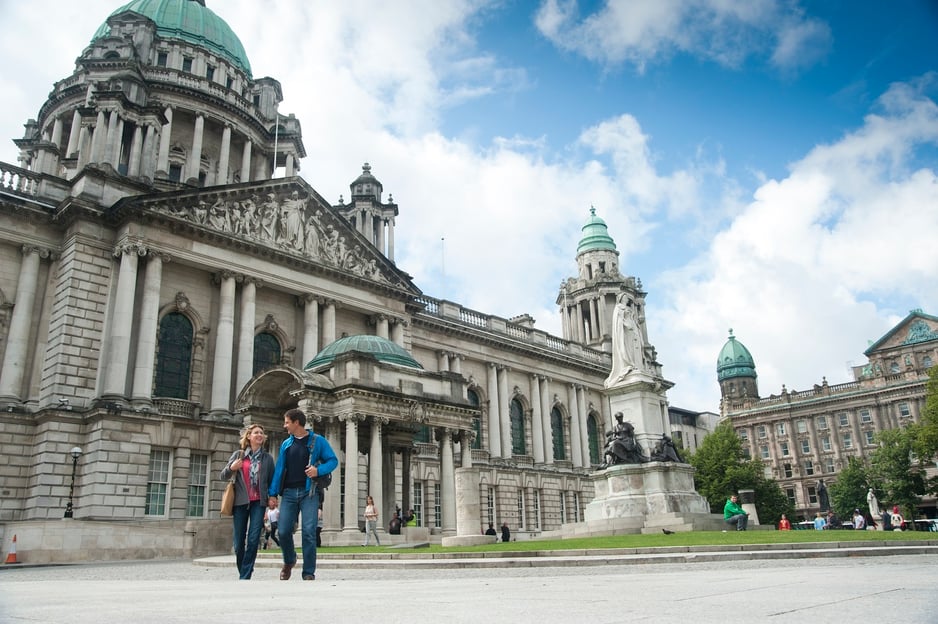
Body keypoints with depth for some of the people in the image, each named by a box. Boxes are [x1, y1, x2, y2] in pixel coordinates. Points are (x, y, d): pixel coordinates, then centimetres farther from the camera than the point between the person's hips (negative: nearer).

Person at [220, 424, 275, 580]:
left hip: (258, 502, -1)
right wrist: (231, 468, -13)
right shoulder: (238, 455, 8)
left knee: (253, 539, -12)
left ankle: (245, 577, -6)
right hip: (240, 502, 1)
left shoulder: (267, 458, 9)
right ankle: (242, 571, 24)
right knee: (239, 542, 4)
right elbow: (224, 476, 8)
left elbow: (272, 480, 10)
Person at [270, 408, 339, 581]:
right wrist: (273, 493, 5)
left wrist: (318, 470, -15)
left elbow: (333, 460, 3)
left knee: (308, 532, -9)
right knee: (284, 531, -1)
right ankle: (289, 561, 28)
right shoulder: (286, 444, 15)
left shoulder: (317, 441, 4)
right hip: (289, 492, 3)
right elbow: (279, 469, 12)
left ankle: (309, 573, 1)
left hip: (309, 492, -3)